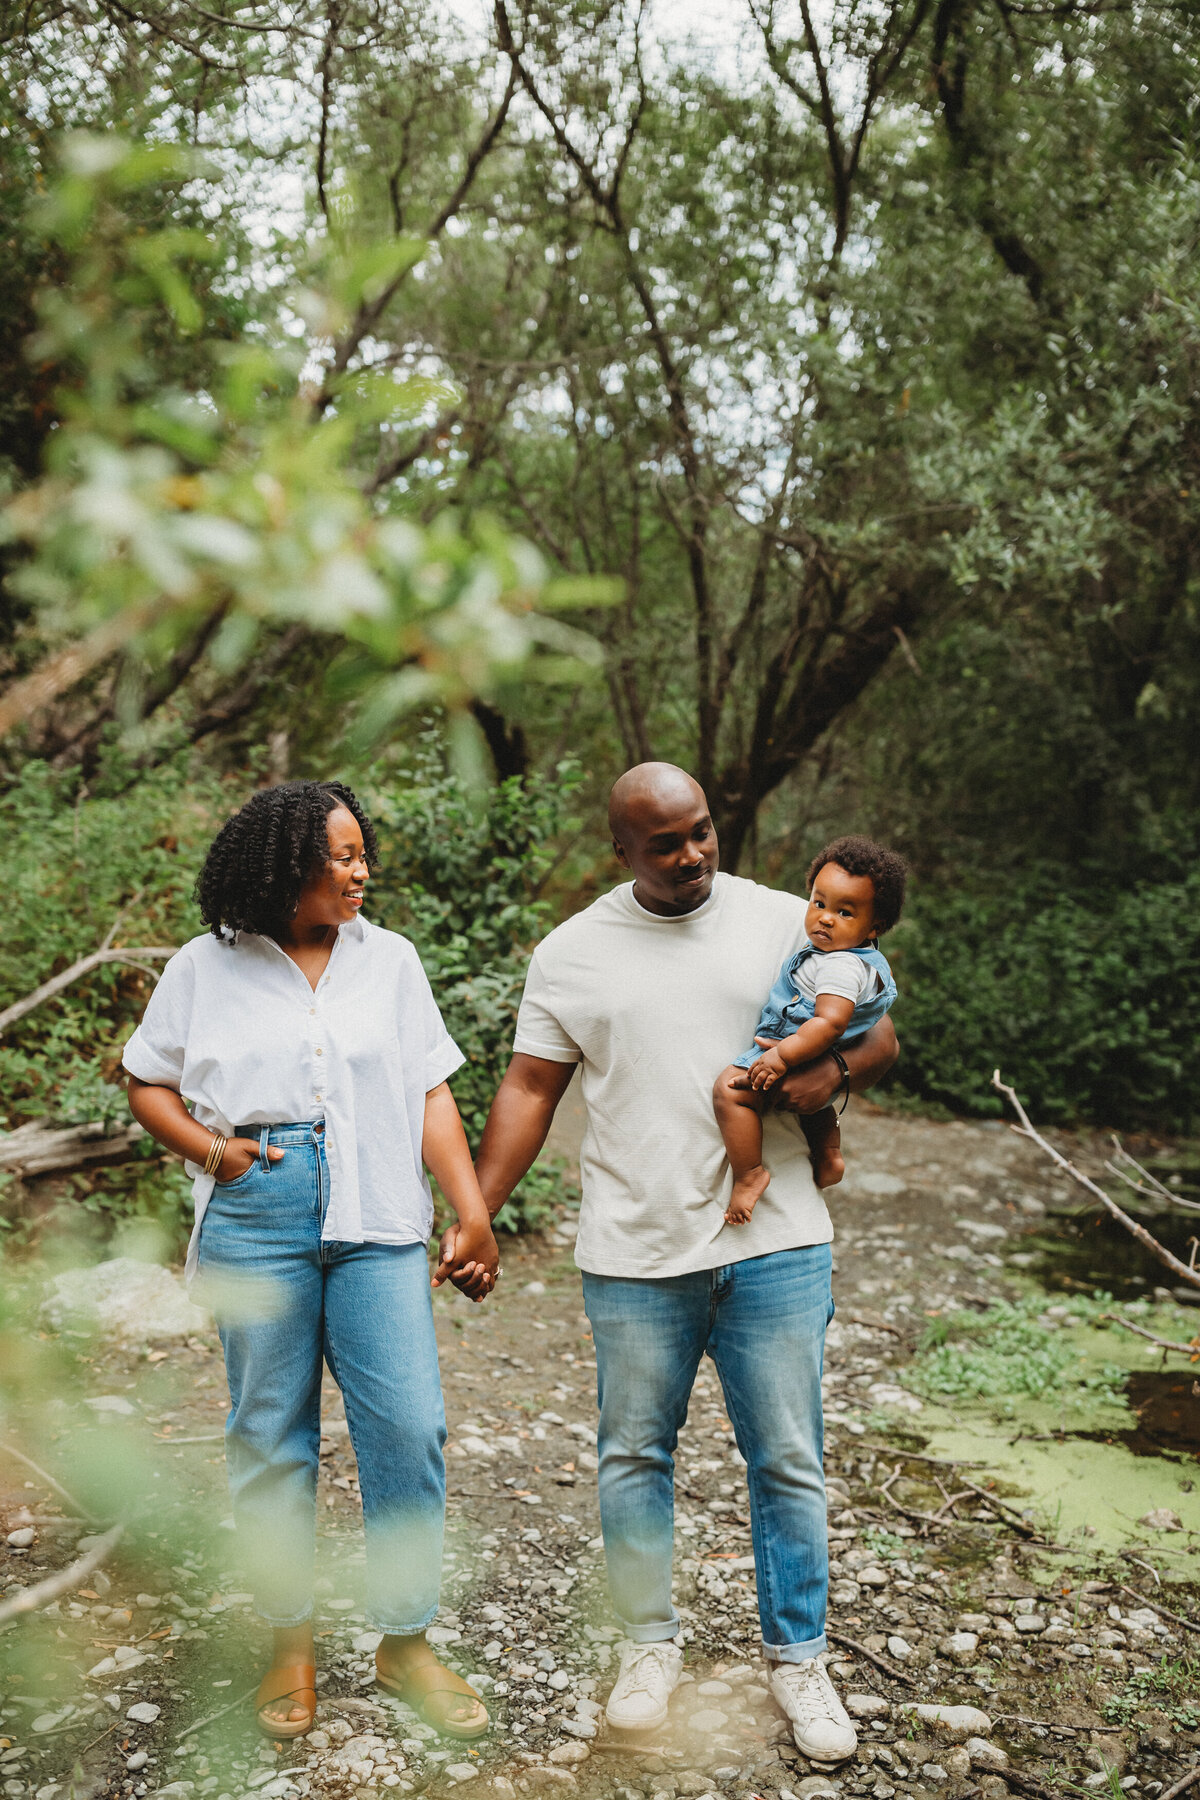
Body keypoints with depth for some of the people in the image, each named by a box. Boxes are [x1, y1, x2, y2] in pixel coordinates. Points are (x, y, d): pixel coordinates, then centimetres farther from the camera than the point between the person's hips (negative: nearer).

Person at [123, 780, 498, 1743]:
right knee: (271, 1434, 7)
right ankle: (290, 1643, 25)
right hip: (254, 1222, -1)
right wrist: (213, 1150, -5)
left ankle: (405, 1641, 15)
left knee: (409, 1427, -3)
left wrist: (475, 1213, -1)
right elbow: (148, 1084, 13)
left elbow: (432, 1093, 5)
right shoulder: (206, 967, 5)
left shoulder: (389, 959, 8)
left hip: (377, 1224, 1)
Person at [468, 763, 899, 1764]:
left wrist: (836, 1066, -16)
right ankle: (650, 1646, 30)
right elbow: (530, 1091, 6)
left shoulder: (787, 924, 2)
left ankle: (798, 1656, 26)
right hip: (635, 1256, 1)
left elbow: (879, 1036, 7)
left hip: (775, 1246, 0)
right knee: (634, 1456, 11)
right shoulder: (571, 954, 3)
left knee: (788, 1462, 8)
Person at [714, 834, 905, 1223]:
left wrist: (783, 1056, -39)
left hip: (803, 1053, -11)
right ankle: (828, 1159, 45)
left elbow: (830, 1023, -39)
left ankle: (749, 1174, -20)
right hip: (828, 1071, 11)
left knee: (730, 1088, -23)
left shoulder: (841, 967, -28)